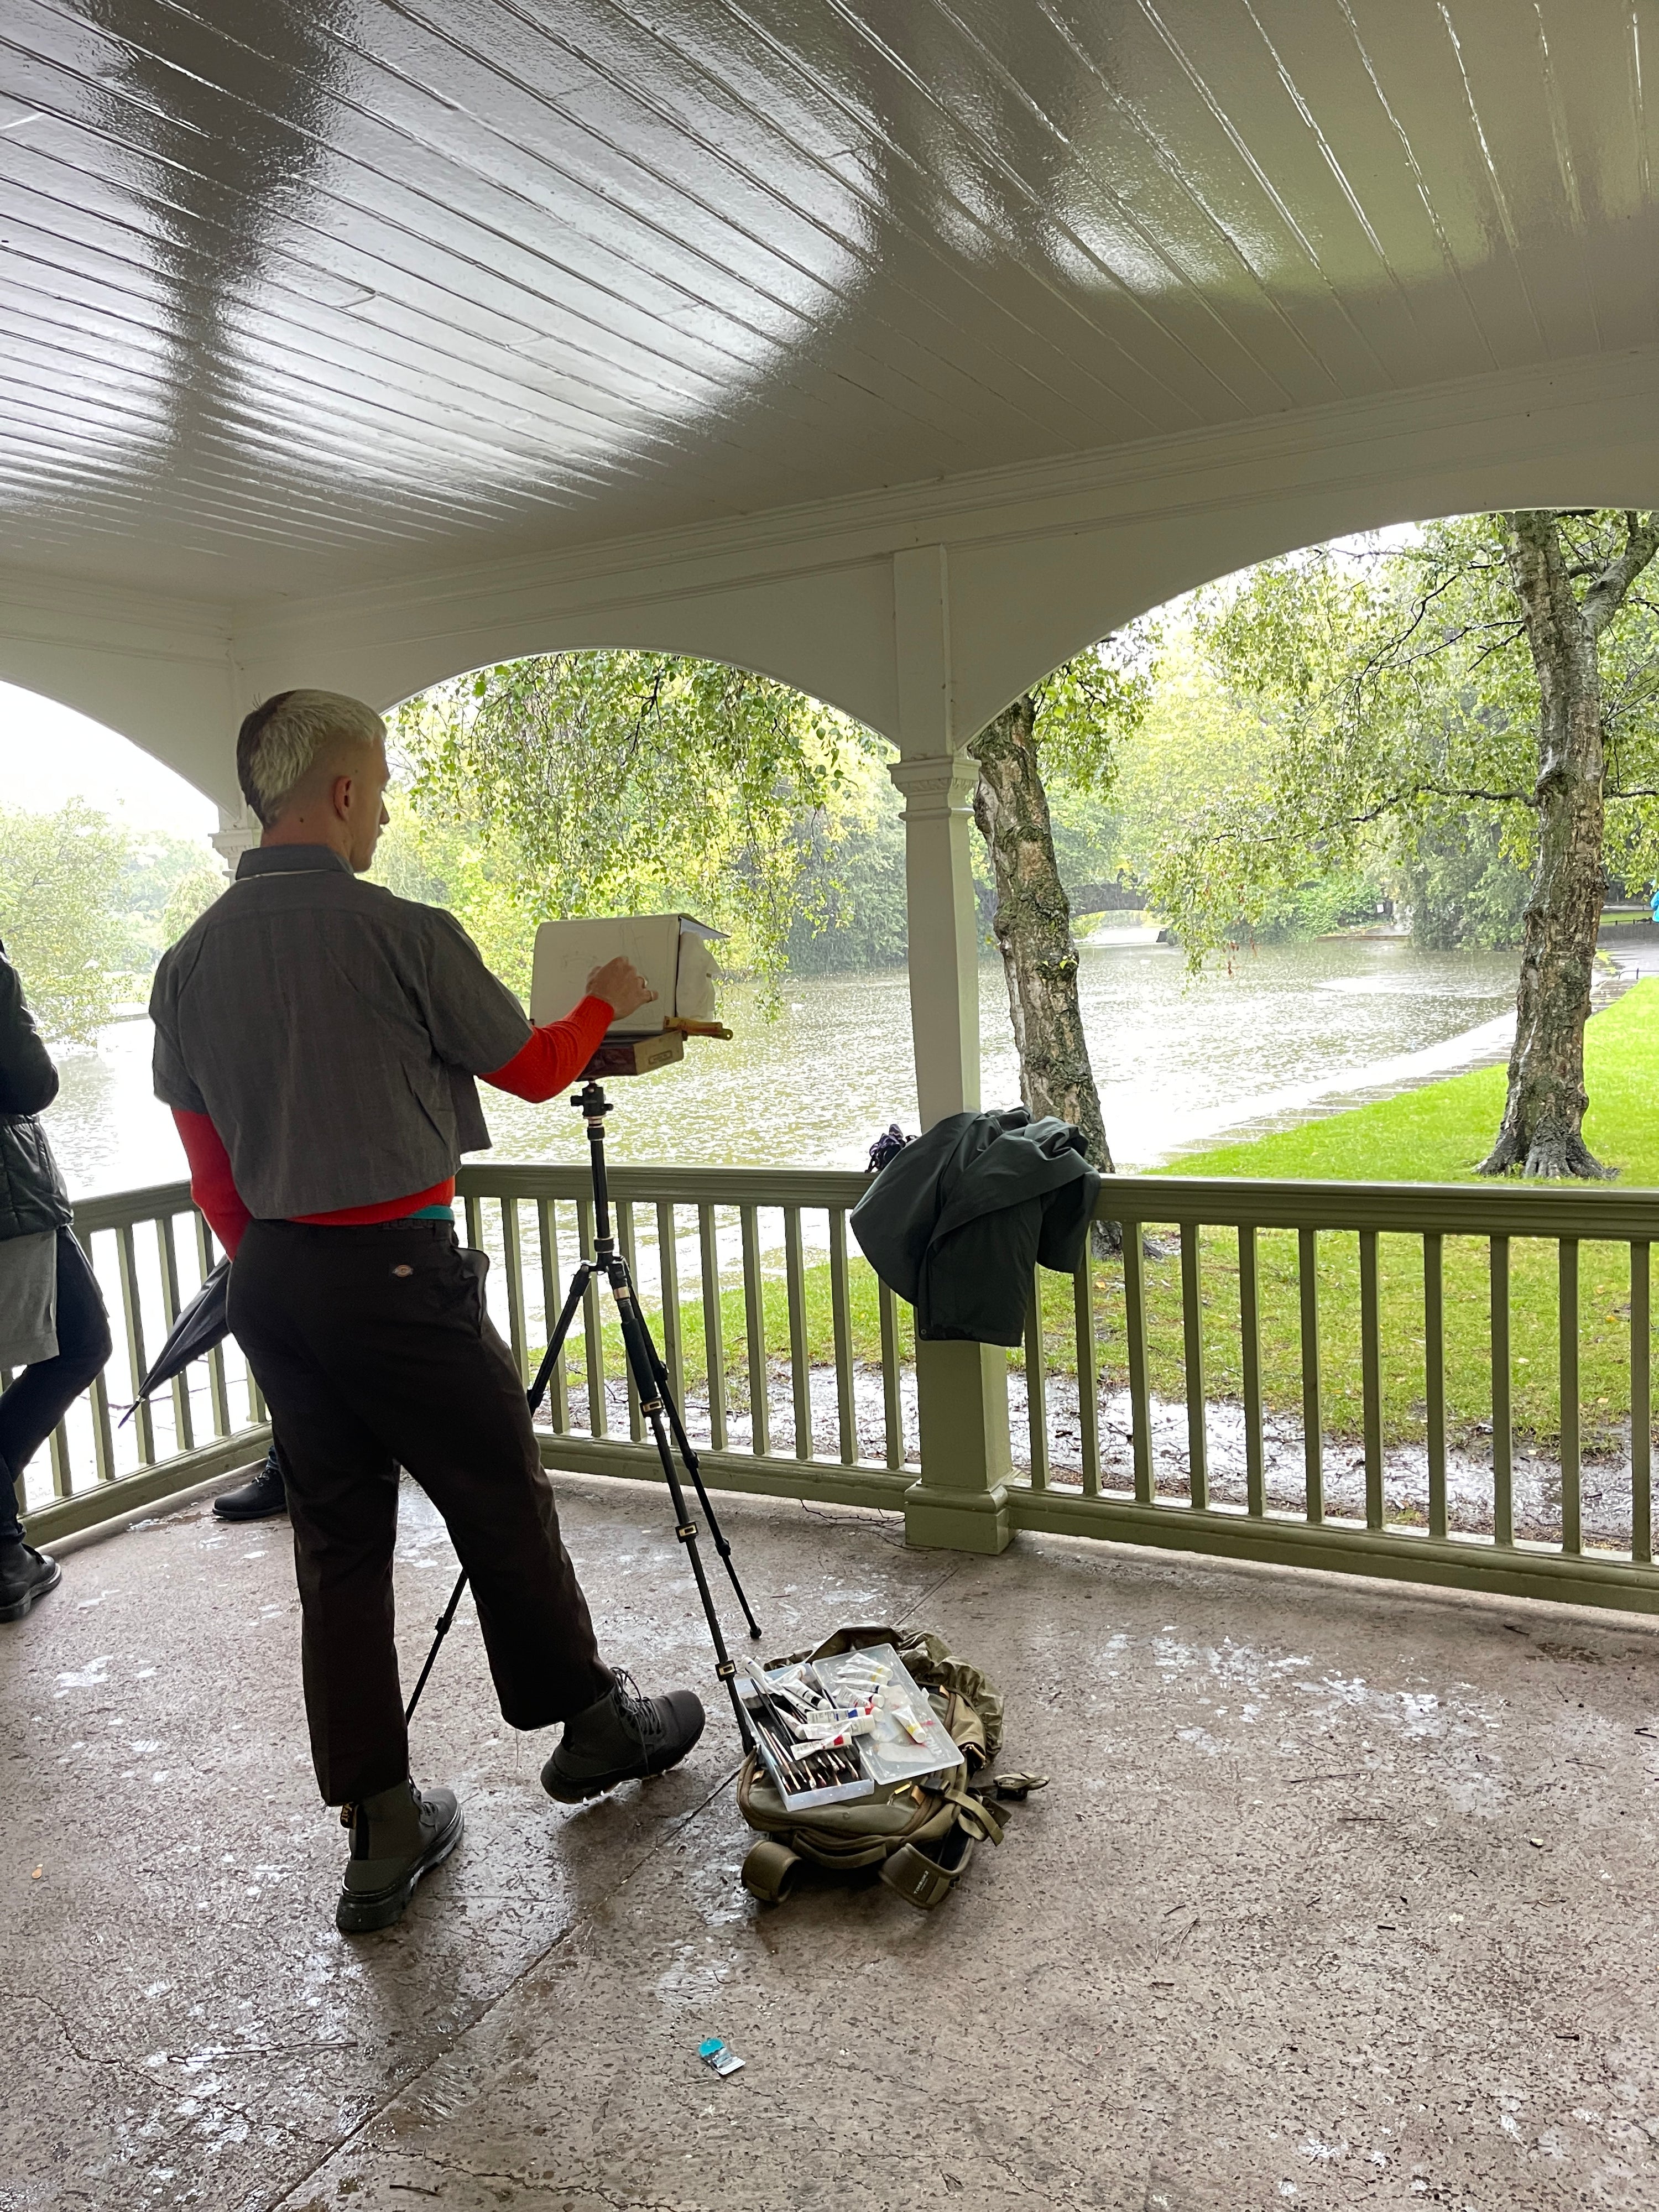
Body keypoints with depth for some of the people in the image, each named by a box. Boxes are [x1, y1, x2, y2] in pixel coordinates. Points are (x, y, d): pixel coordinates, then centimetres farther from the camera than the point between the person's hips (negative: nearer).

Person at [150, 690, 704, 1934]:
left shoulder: (191, 959, 6)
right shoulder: (399, 934, -13)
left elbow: (209, 1161, 10)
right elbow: (532, 1070, -1)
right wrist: (608, 1002, 17)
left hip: (270, 1282, 7)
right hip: (395, 1270, -6)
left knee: (339, 1548, 11)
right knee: (502, 1506, 10)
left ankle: (381, 1833, 19)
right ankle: (590, 1725, 29)